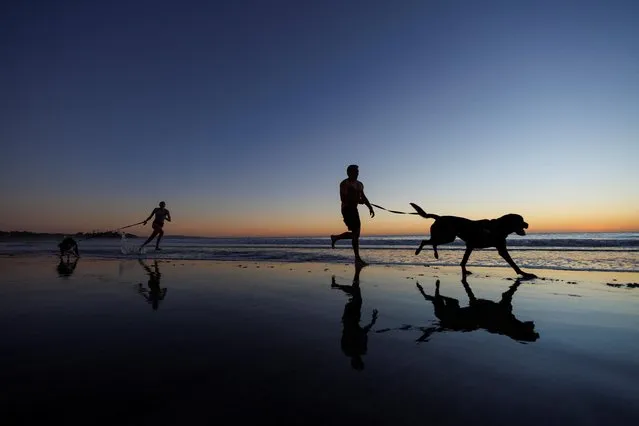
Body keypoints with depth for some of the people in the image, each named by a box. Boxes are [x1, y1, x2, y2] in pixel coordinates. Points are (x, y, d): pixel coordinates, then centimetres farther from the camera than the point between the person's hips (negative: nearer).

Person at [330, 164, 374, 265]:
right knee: (356, 232, -13)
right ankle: (357, 259, -10)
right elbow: (343, 198, -18)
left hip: (354, 209, 8)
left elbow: (363, 197, 22)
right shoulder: (344, 183, -7)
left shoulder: (359, 184, 18)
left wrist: (370, 207, 10)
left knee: (355, 233, 8)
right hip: (347, 209, -8)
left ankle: (335, 237, 28)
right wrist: (357, 200, -24)